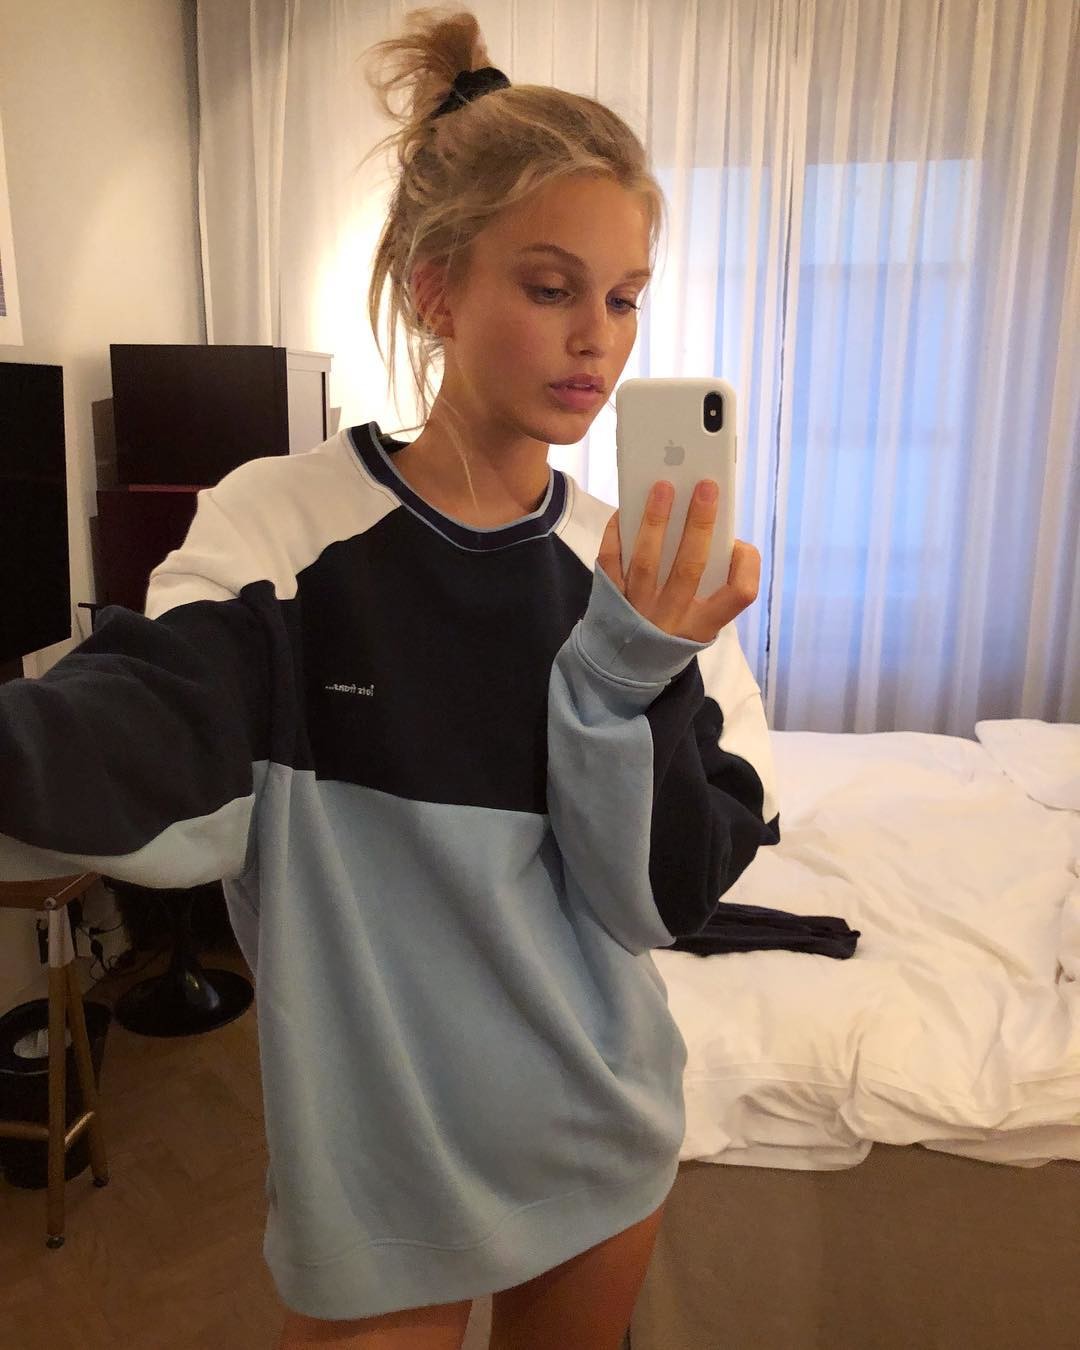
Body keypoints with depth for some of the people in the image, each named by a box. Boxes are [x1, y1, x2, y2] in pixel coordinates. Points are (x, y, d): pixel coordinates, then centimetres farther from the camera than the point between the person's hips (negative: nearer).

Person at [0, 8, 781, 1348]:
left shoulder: (643, 567, -7)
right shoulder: (284, 526, -15)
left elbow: (665, 896, -12)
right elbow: (141, 748, -32)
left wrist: (627, 667, -27)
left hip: (607, 1138, 4)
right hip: (380, 1176, -3)